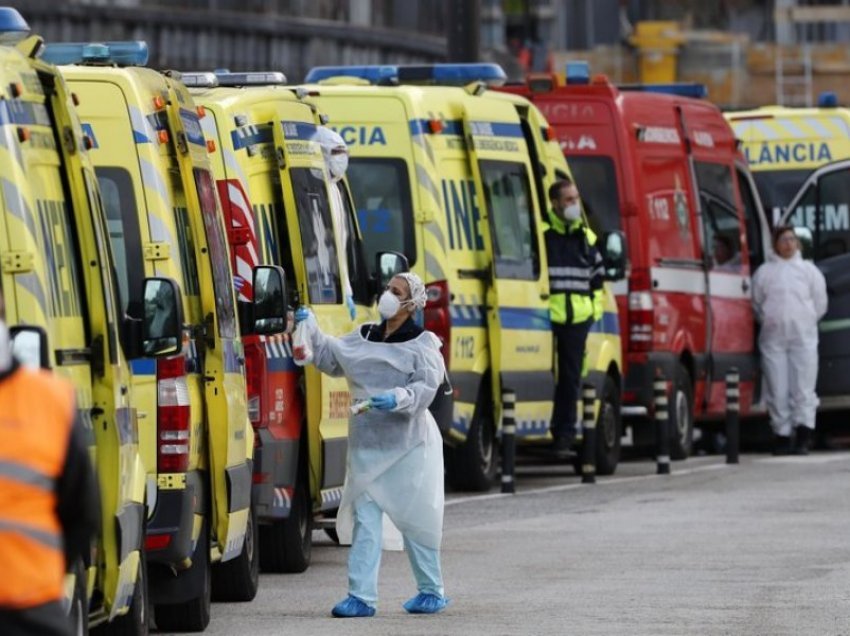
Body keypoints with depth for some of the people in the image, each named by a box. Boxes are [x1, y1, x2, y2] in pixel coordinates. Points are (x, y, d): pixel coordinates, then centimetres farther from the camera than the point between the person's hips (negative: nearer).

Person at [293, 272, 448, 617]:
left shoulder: (421, 343, -5)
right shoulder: (364, 337, 12)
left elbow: (426, 388, -14)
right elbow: (330, 357, 16)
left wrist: (399, 399, -30)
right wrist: (310, 328, 7)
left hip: (408, 446, -5)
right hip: (366, 443, 5)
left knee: (414, 518, 3)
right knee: (364, 518, 0)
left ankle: (431, 592, 18)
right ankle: (361, 596, -1)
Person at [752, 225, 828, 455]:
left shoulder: (809, 270, 9)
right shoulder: (764, 272, 10)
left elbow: (820, 304, 12)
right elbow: (756, 304, 14)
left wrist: (807, 322, 8)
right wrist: (769, 321, 7)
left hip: (803, 335, -1)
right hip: (772, 338, 1)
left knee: (804, 387, -8)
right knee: (778, 390, -1)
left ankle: (803, 437, -12)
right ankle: (782, 435, 4)